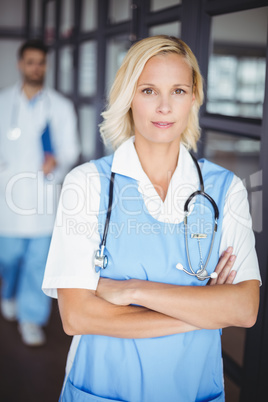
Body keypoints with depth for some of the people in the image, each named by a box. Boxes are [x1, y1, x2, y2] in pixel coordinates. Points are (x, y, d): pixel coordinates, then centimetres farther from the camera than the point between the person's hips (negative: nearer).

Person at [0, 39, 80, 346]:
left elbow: (70, 149, 4)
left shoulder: (61, 107, 6)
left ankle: (31, 318, 13)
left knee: (38, 259, -1)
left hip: (43, 191, 0)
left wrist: (57, 162, -16)